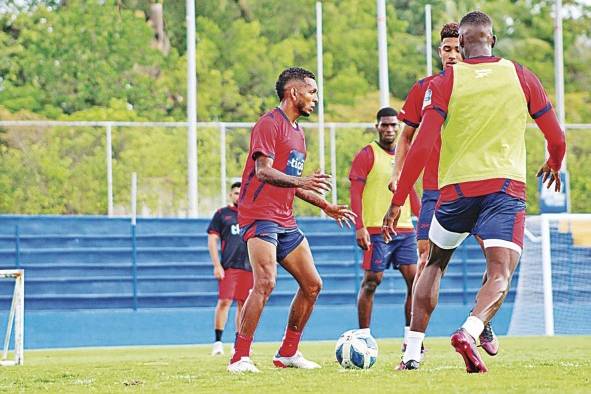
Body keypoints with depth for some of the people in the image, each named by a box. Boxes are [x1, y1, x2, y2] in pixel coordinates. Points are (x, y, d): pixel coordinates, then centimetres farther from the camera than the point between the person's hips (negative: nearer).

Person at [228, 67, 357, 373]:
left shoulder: (297, 132, 21)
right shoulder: (269, 124, -8)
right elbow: (263, 171, -19)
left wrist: (326, 206, 26)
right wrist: (300, 181, -32)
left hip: (285, 221, 10)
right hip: (260, 216, -10)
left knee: (312, 285, 9)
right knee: (266, 282, -23)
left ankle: (288, 352, 18)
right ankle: (239, 357, -21)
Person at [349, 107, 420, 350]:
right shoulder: (367, 155, -3)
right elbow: (355, 193, -8)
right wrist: (360, 227, -17)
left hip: (405, 229, 6)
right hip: (376, 229, -6)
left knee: (414, 279, -2)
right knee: (372, 281, -3)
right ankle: (363, 336, 4)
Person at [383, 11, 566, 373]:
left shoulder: (444, 83, 2)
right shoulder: (521, 77, 6)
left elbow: (422, 146, -6)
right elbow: (557, 139, 11)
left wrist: (398, 201, -2)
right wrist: (554, 164, 34)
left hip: (456, 189, 1)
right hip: (506, 186, -1)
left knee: (435, 263, 21)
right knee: (501, 274, -7)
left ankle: (413, 351, 16)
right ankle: (470, 331, -37)